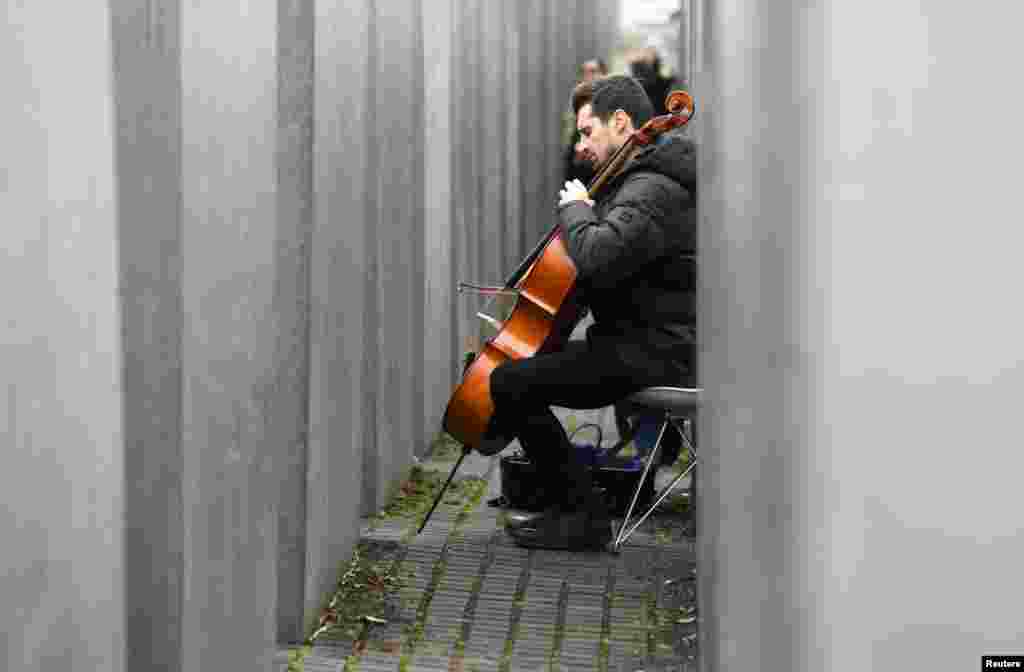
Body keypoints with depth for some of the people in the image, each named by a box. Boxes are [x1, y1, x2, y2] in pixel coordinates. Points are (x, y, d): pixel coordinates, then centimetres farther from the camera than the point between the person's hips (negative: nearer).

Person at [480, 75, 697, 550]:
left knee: (511, 383, -17)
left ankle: (582, 515, -8)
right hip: (645, 339, 11)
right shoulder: (640, 180, 16)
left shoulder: (651, 191, -19)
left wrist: (575, 208, -17)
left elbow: (597, 259, -35)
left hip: (652, 355, -11)